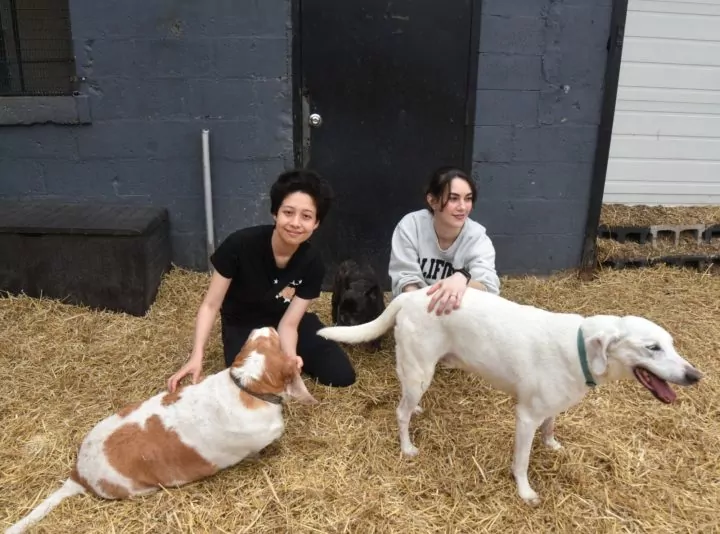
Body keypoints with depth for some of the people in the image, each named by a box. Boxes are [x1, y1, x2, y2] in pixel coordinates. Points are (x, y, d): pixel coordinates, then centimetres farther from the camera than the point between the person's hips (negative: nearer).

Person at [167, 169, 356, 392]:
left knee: (342, 375, -10)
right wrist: (197, 356, -32)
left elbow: (288, 322, -19)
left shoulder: (312, 264, -21)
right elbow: (210, 305, -21)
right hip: (242, 326, -2)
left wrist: (290, 357, -41)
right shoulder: (240, 244, -29)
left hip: (282, 322, 2)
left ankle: (278, 356, 13)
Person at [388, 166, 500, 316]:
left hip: (458, 311, 1)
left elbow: (489, 288, -27)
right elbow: (405, 279, -15)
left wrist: (463, 278, -49)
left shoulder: (478, 238, -14)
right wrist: (426, 306, -36)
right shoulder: (410, 226, -14)